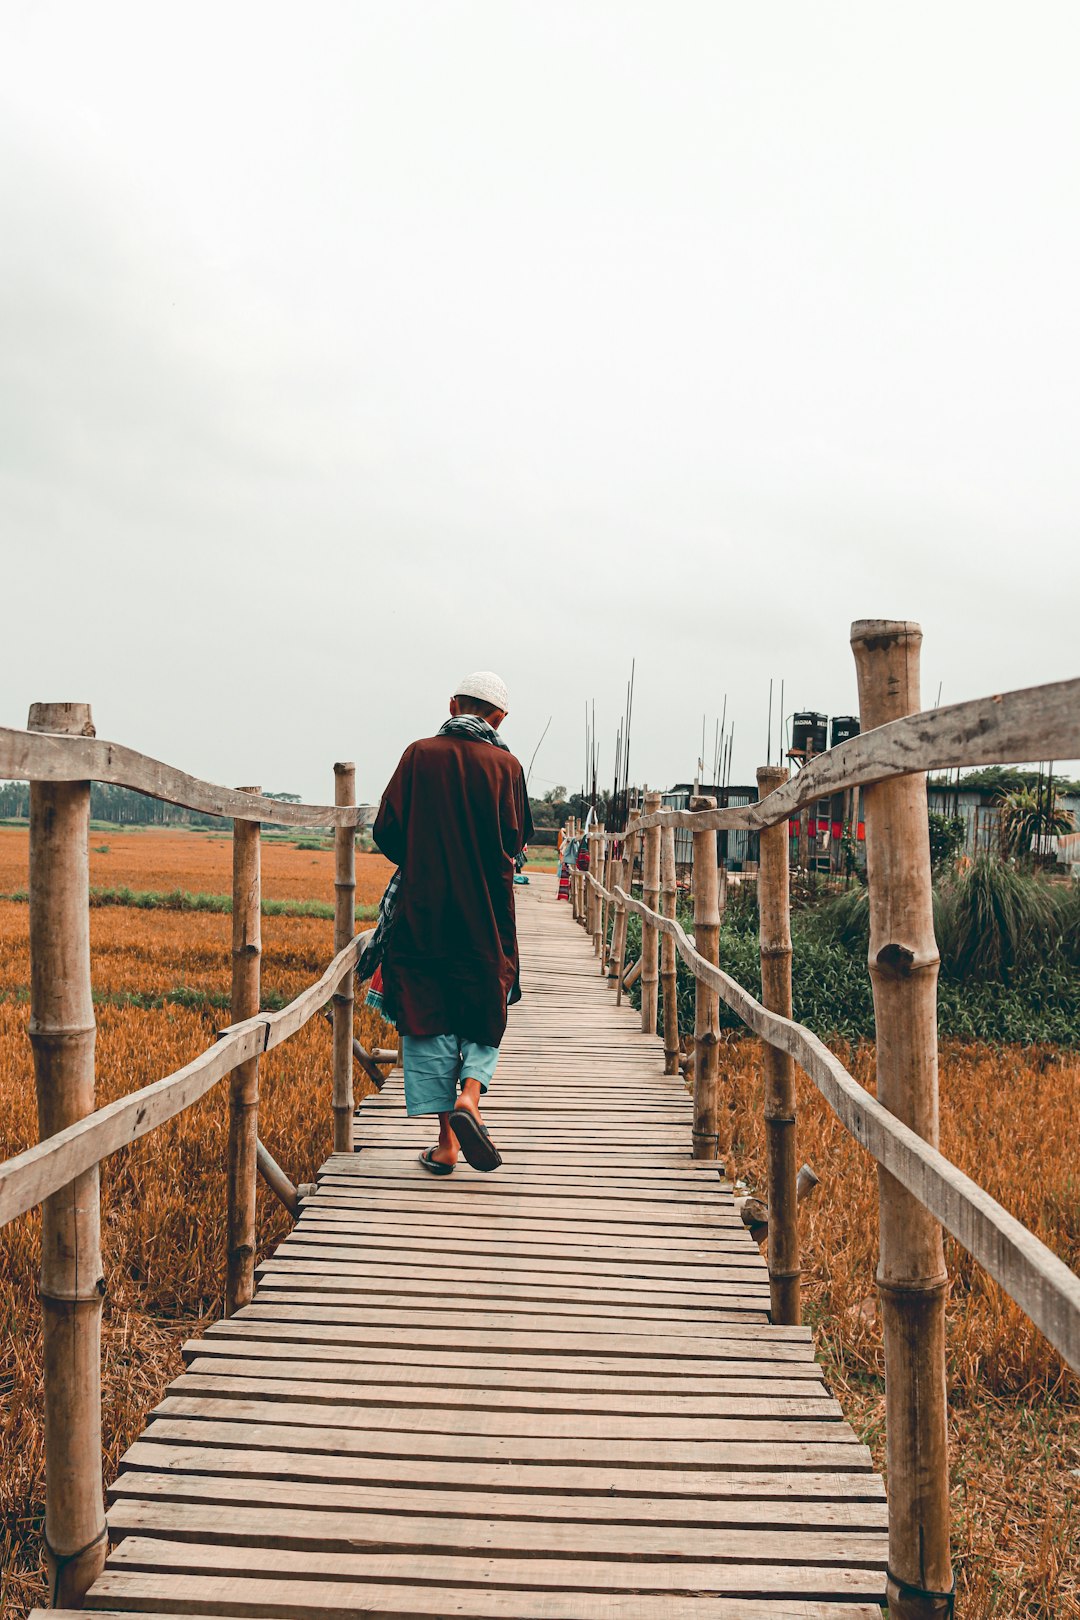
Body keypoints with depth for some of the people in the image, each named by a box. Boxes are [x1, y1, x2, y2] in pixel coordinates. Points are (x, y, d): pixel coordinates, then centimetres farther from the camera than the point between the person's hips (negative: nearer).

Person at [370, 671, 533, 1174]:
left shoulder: (419, 755, -1)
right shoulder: (506, 766, -2)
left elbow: (386, 832, -2)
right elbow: (515, 842, -3)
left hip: (421, 909, 0)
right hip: (486, 915, 0)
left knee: (428, 1019, 7)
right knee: (485, 1016, 16)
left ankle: (446, 1142, 7)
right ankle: (469, 1095, -9)